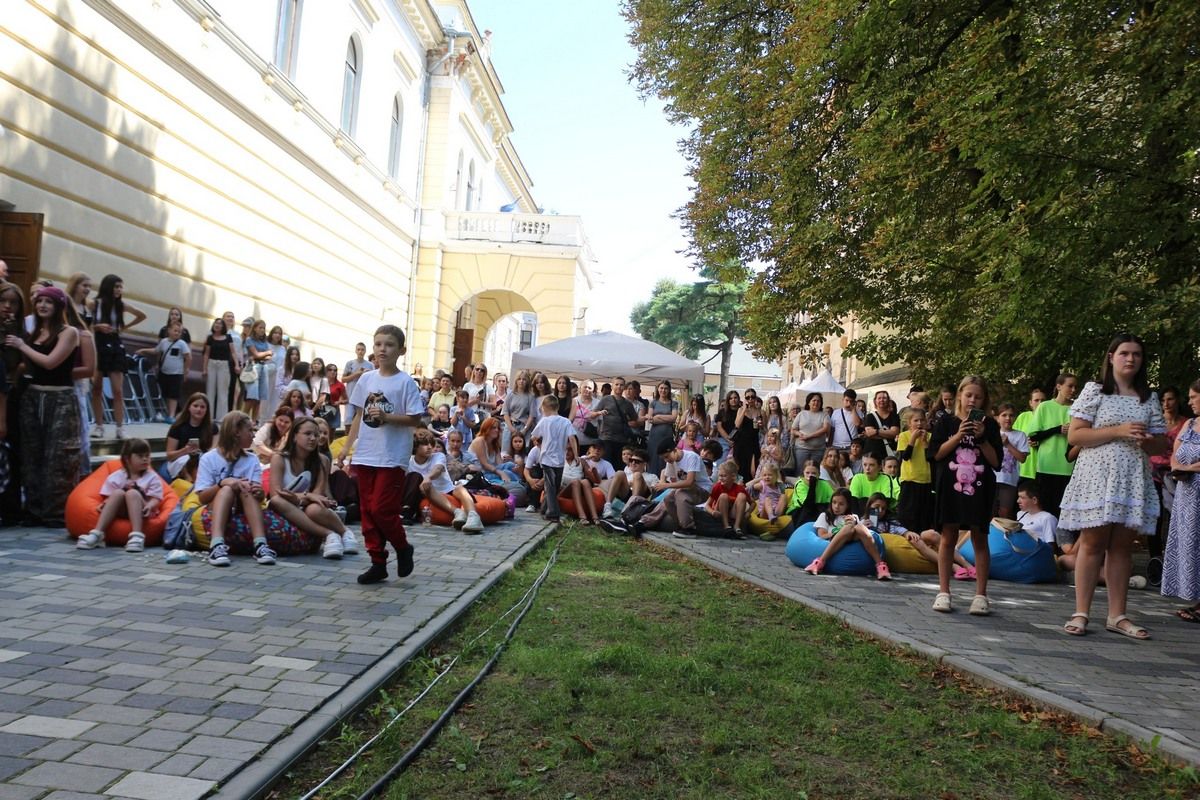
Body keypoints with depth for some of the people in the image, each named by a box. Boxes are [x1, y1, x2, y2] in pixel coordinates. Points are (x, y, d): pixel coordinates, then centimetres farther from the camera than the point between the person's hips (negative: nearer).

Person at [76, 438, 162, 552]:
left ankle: (137, 536, -48)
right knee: (118, 493, -27)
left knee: (132, 493, -29)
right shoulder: (116, 477, 9)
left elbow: (156, 499, -2)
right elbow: (109, 497, 5)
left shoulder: (152, 477, 7)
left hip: (140, 512, -1)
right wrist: (105, 504, -18)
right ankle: (97, 534, -38)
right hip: (120, 510, 1)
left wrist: (149, 506, -24)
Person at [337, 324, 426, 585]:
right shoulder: (366, 379, 8)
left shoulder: (405, 382, -6)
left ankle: (403, 548, 17)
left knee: (382, 509, -9)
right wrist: (347, 447, 9)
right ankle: (378, 562, 18)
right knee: (367, 511, 8)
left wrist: (386, 417, -19)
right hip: (365, 455, 6)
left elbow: (415, 419, -8)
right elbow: (358, 416, 13)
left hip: (392, 457, -5)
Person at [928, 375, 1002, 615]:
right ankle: (943, 592, 8)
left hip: (979, 488, 1)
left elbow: (996, 461, 1)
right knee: (948, 537, 3)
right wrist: (959, 435, -12)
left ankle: (981, 595, 8)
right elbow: (937, 453, -2)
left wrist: (982, 438, -11)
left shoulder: (989, 425, 7)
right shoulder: (946, 421, 6)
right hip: (950, 487, 0)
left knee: (979, 539, 3)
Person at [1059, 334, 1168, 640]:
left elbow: (1162, 444, 15)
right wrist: (1118, 431, -14)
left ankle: (1117, 616, 11)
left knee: (1122, 546, 6)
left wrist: (1147, 441, -9)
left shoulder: (1149, 398, 13)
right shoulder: (1094, 390, 2)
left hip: (1133, 480, 4)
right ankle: (1081, 613, 0)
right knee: (1092, 543, -4)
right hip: (1097, 476, -4)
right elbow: (1074, 435, -7)